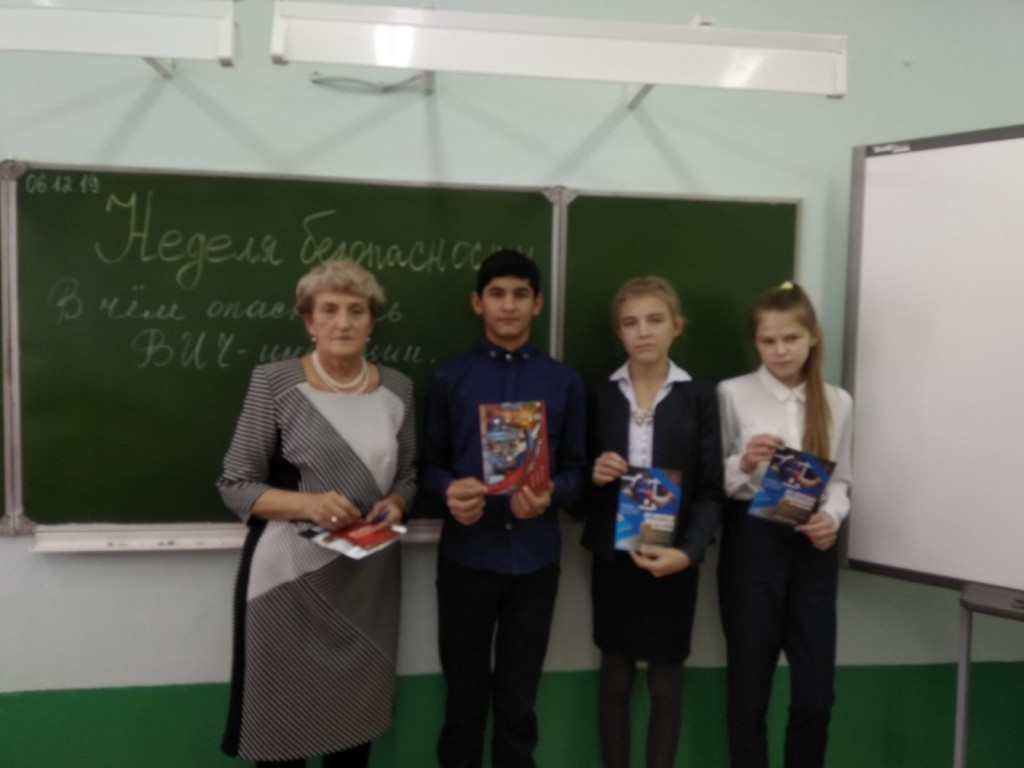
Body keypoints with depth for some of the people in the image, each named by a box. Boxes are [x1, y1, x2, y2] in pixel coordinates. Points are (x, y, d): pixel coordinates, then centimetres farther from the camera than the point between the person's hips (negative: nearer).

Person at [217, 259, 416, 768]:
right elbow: (235, 486, -7)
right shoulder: (274, 382, -8)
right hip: (289, 576, -3)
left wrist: (394, 505, -9)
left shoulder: (396, 388, 3)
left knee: (354, 716, 16)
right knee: (282, 719, 9)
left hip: (368, 579, 4)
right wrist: (307, 503, -23)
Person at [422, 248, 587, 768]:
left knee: (518, 696, 15)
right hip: (465, 555, 0)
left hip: (535, 557, 1)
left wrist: (550, 495, -17)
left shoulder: (564, 383, 4)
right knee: (464, 693, 14)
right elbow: (430, 464, 3)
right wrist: (449, 490, -18)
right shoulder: (448, 378, 2)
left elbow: (575, 469, 4)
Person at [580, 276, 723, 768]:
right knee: (615, 676, 12)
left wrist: (688, 551, -19)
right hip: (612, 556, 1)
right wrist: (593, 476, -15)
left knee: (666, 681, 10)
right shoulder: (599, 395, 2)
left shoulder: (699, 397, -1)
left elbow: (710, 489, -5)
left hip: (673, 559, -1)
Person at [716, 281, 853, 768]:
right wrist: (744, 463, -21)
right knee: (749, 686, 9)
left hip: (813, 546, 3)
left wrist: (832, 516, -10)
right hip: (752, 541, -2)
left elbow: (840, 479, 10)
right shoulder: (733, 394, -4)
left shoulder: (837, 402, 6)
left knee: (816, 690, 8)